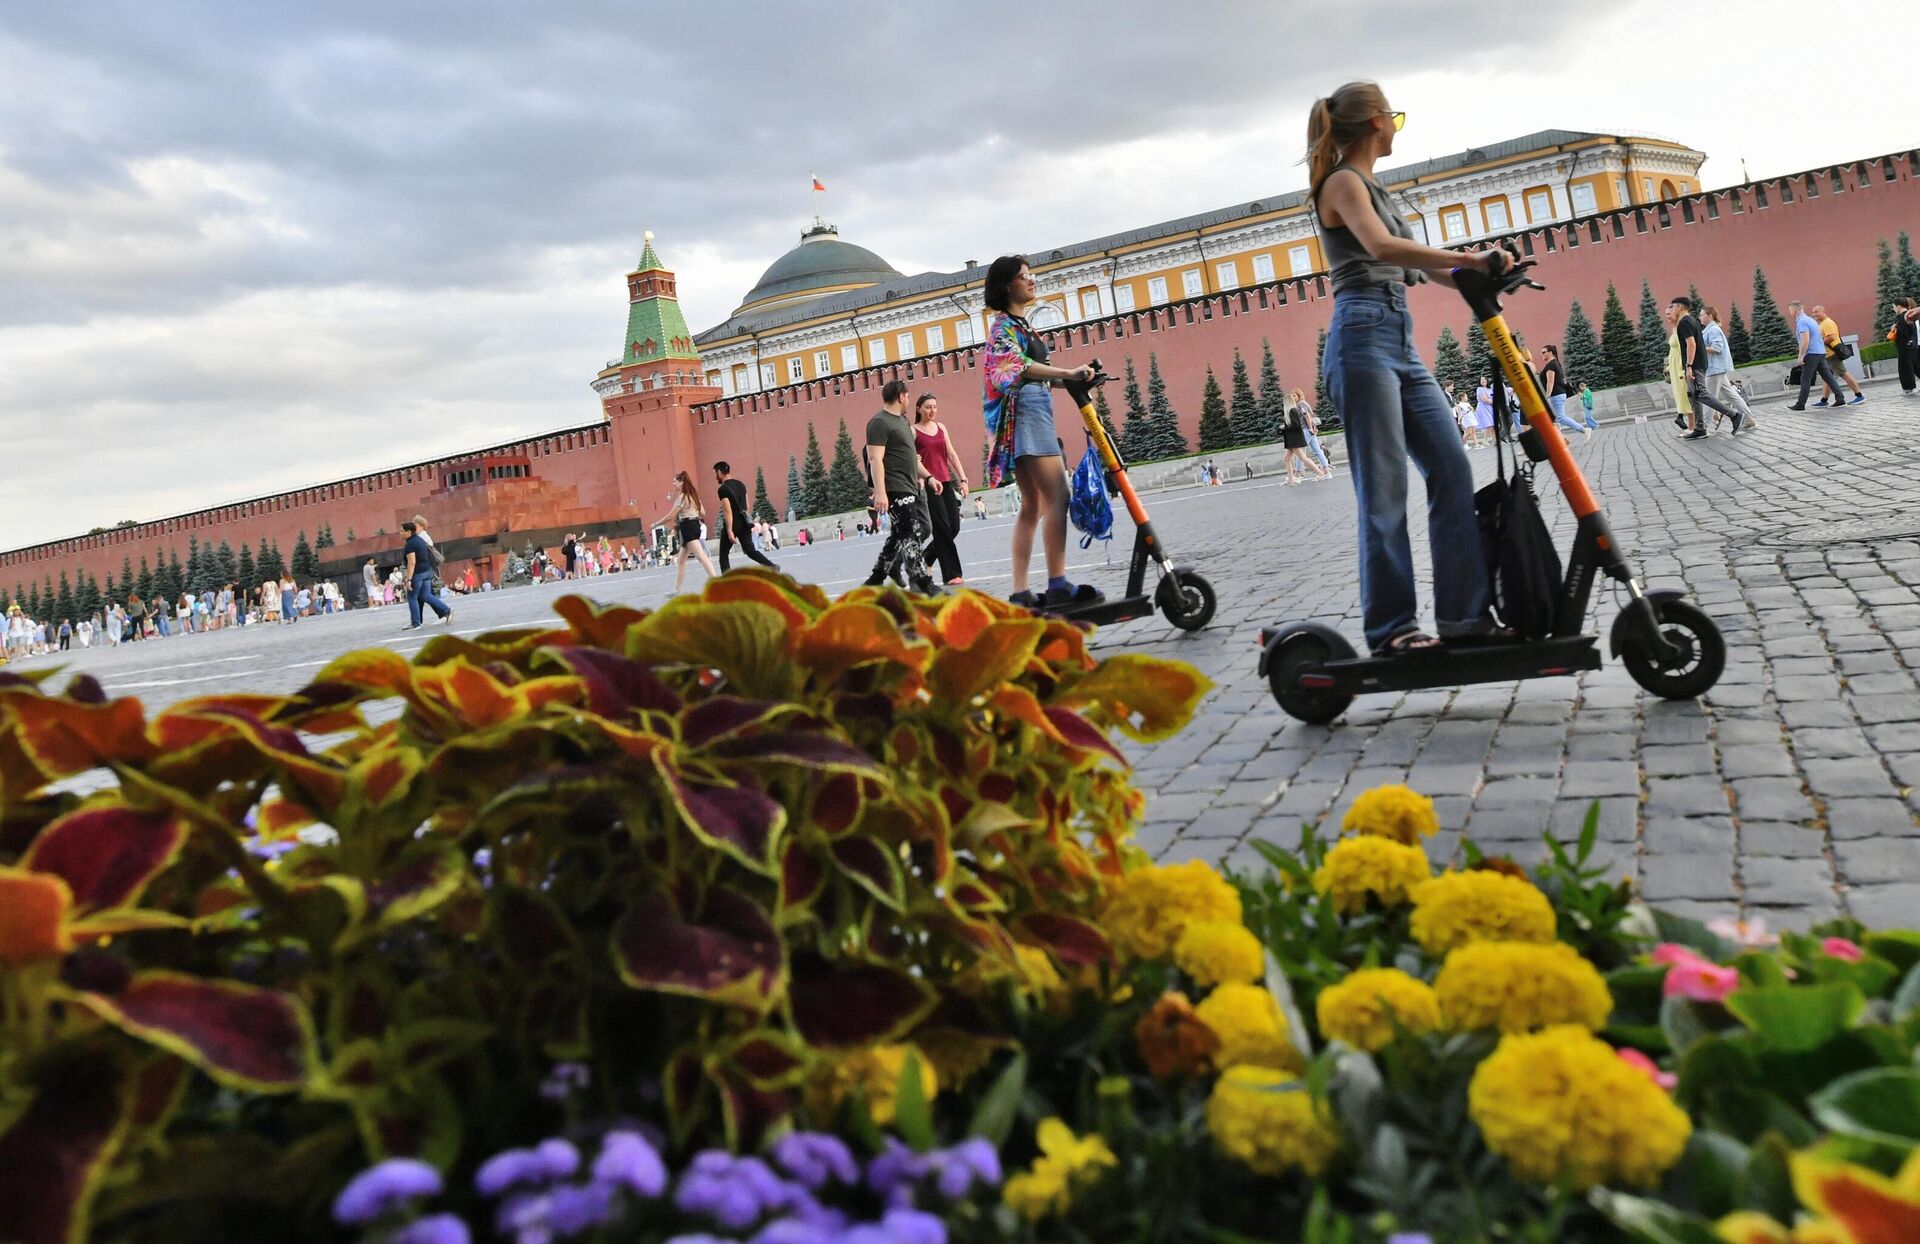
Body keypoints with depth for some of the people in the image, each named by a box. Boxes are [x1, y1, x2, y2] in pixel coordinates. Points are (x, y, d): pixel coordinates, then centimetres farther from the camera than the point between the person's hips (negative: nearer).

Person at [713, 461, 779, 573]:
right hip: (744, 522, 7)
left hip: (732, 524, -7)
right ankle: (772, 566, -13)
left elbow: (728, 511, -20)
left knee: (723, 554, 6)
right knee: (750, 550, 7)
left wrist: (729, 531, -23)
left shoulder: (723, 489, -13)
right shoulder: (740, 484, 12)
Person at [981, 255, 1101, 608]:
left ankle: (1020, 592, 3)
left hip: (1032, 411, 10)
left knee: (1032, 505, 6)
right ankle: (1058, 586, -22)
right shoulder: (1003, 324, -5)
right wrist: (1067, 373, -34)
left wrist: (1073, 378, 16)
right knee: (1057, 497, -17)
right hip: (1026, 410, -10)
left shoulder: (1017, 324, 25)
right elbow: (1018, 366, -22)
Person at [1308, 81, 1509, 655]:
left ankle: (1464, 613, 5)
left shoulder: (1369, 187, 25)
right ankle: (1392, 628, -4)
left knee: (1453, 471, 2)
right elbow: (1382, 246, -21)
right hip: (1364, 339, -9)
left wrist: (1479, 275, 8)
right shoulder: (1342, 181, -2)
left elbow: (1411, 265, 22)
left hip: (1400, 342, 9)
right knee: (1385, 491, -9)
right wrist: (1472, 260, -23)